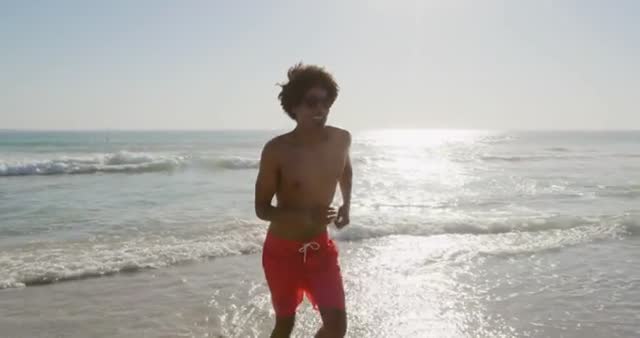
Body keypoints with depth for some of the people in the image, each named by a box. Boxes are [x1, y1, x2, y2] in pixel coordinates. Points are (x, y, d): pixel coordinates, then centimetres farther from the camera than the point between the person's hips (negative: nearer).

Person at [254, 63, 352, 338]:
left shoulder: (341, 140, -8)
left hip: (321, 247, 3)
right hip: (282, 251, -3)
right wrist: (303, 216, -31)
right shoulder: (277, 150, -21)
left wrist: (346, 206, 6)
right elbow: (261, 209, -15)